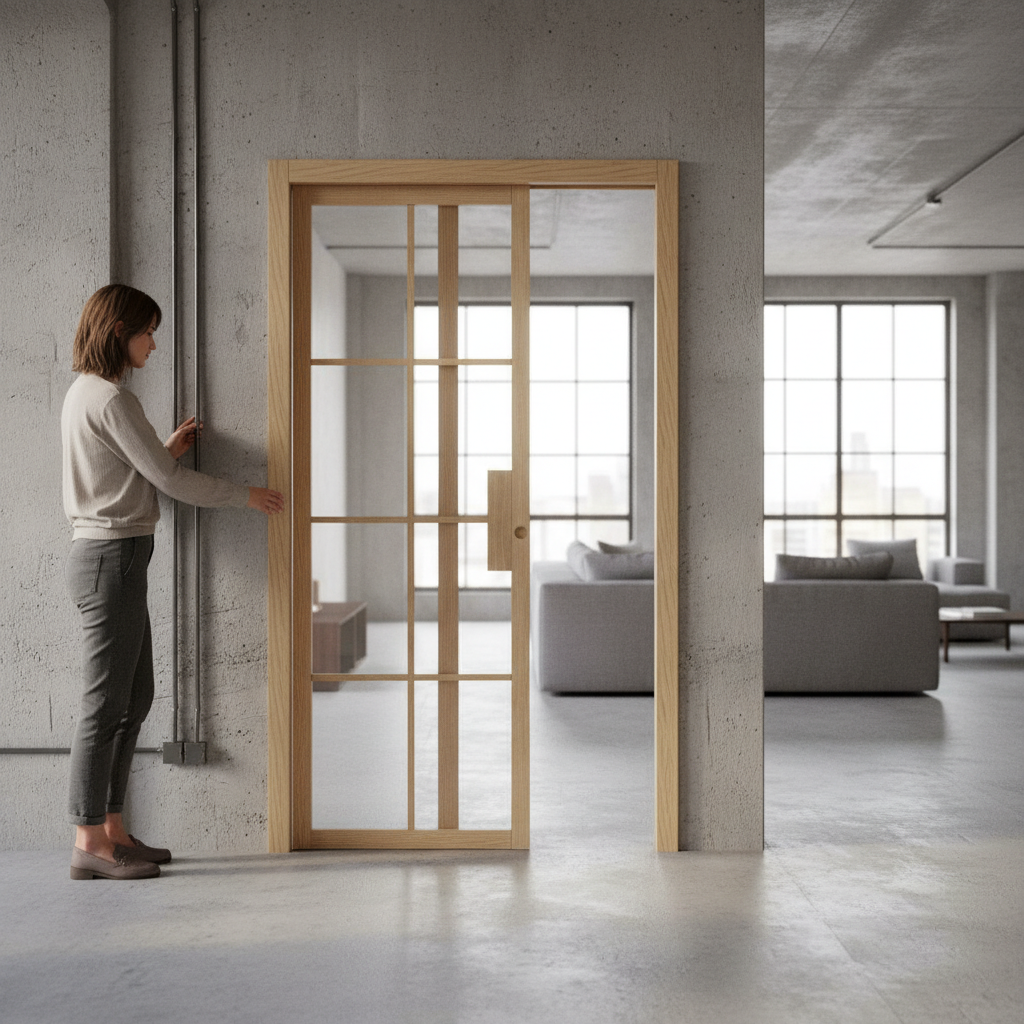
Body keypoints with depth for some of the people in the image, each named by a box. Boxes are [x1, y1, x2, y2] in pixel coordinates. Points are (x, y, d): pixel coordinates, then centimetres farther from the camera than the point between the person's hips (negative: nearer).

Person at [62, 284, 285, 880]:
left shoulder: (84, 393, 17)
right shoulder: (113, 399, -14)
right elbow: (169, 481, -13)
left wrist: (170, 449, 12)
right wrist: (247, 495, -3)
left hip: (107, 556, 10)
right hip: (113, 559, -10)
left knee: (136, 697, 14)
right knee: (106, 703, -4)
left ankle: (113, 830, 21)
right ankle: (90, 845, 4)